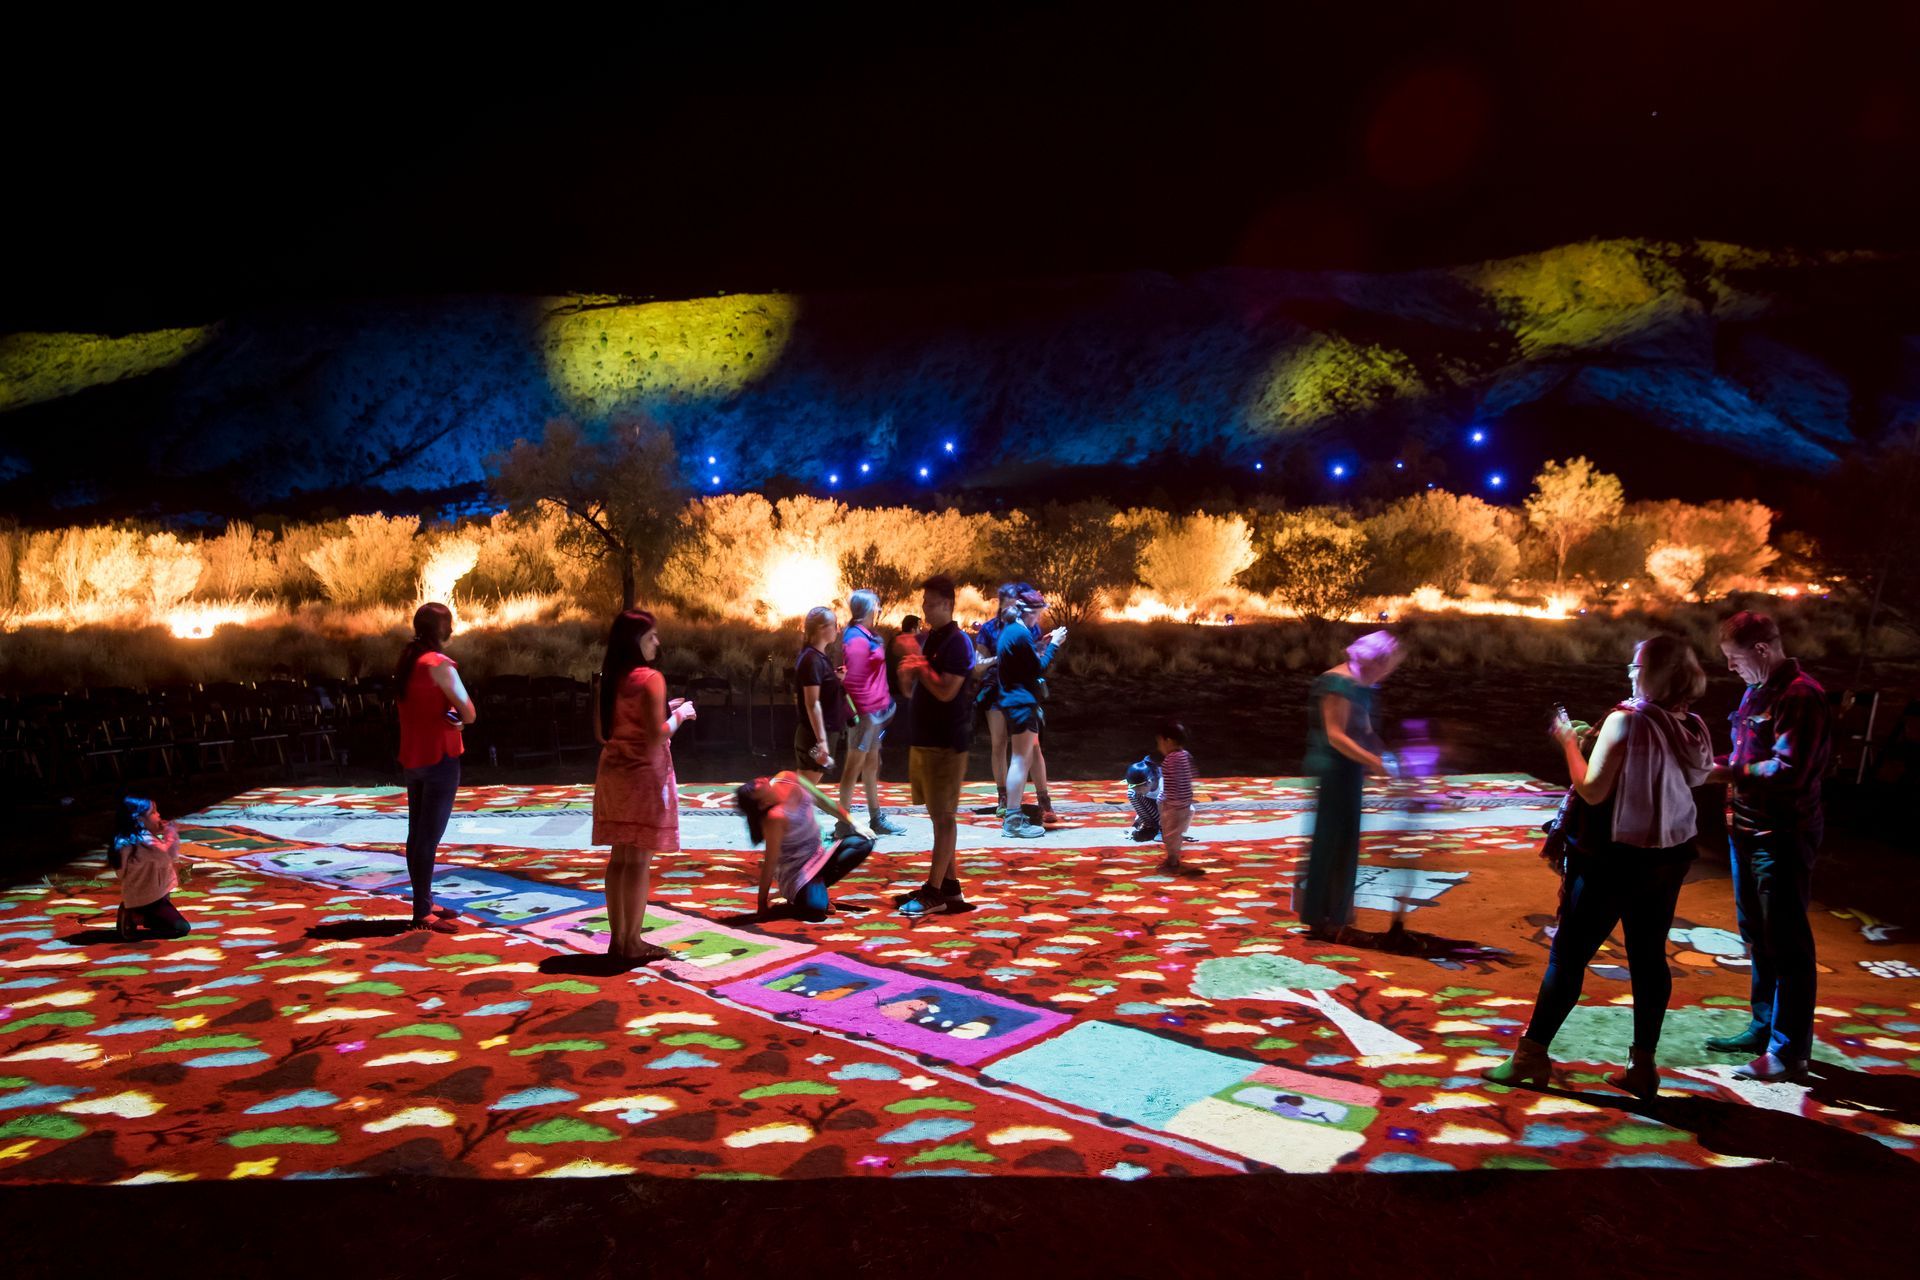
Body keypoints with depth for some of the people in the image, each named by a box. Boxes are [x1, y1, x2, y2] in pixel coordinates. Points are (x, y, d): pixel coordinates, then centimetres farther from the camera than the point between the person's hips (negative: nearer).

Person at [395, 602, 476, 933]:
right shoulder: (438, 664, -15)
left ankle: (424, 903, 22)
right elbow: (469, 713, -15)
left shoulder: (406, 661, 10)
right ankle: (422, 913, -6)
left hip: (412, 758, 9)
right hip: (439, 757, -9)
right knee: (429, 837, -8)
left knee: (417, 834, 13)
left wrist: (448, 713, -5)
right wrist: (458, 714, 5)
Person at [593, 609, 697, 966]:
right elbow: (656, 736, -20)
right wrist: (679, 714, -2)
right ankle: (633, 943, 3)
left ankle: (618, 938, 17)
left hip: (613, 773, 8)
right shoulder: (650, 679, -14)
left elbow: (601, 733, 16)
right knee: (639, 860, -2)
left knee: (619, 858, 12)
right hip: (644, 774, -8)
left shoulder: (609, 679, 10)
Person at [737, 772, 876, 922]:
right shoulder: (775, 817, -31)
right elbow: (770, 863, -25)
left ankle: (818, 884, 2)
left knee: (863, 843, -6)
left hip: (817, 854, 8)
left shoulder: (788, 779, -12)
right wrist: (763, 902, -19)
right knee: (814, 909, -32)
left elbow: (821, 799, 3)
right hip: (796, 869, -8)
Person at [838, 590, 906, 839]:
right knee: (854, 767, -4)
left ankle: (876, 819, 28)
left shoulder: (867, 636, 13)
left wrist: (884, 703, 19)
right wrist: (860, 713, -20)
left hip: (875, 711, 10)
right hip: (865, 712, -10)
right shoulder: (857, 639, -17)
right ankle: (844, 824, 2)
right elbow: (854, 680, -21)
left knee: (871, 765, 17)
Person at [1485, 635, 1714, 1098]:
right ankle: (1643, 1066, 18)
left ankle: (1533, 1055, 11)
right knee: (1649, 957, 12)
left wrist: (1569, 743, -7)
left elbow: (1592, 790, -21)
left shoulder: (1625, 722, -20)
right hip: (1670, 857, 6)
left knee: (1568, 954, 3)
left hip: (1615, 857, -6)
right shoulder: (1695, 730, 1)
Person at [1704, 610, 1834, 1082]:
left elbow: (1789, 771, -24)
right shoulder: (1756, 691, 12)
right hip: (1749, 829, 10)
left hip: (1782, 835, -10)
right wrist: (1720, 764, 2)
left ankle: (1788, 1051, 5)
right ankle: (1764, 1027, 33)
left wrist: (1731, 772, -17)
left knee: (1787, 942, -3)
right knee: (1756, 935, 19)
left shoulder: (1801, 697, -17)